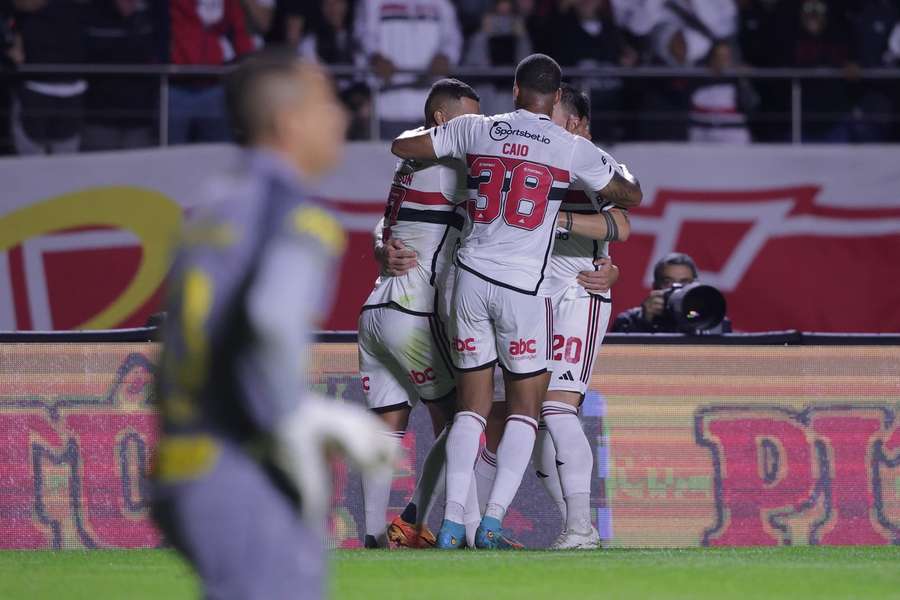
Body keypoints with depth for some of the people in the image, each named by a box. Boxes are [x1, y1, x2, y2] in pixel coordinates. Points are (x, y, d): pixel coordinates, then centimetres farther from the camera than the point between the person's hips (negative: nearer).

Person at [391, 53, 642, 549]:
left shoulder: (476, 130, 4)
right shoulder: (573, 150, 0)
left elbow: (402, 145, 16)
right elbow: (631, 197, 15)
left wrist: (431, 131, 37)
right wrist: (619, 171, 36)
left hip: (471, 278, 3)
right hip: (524, 286, -2)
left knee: (472, 406, 10)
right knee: (525, 408, 9)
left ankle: (452, 523, 1)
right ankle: (493, 520, -5)